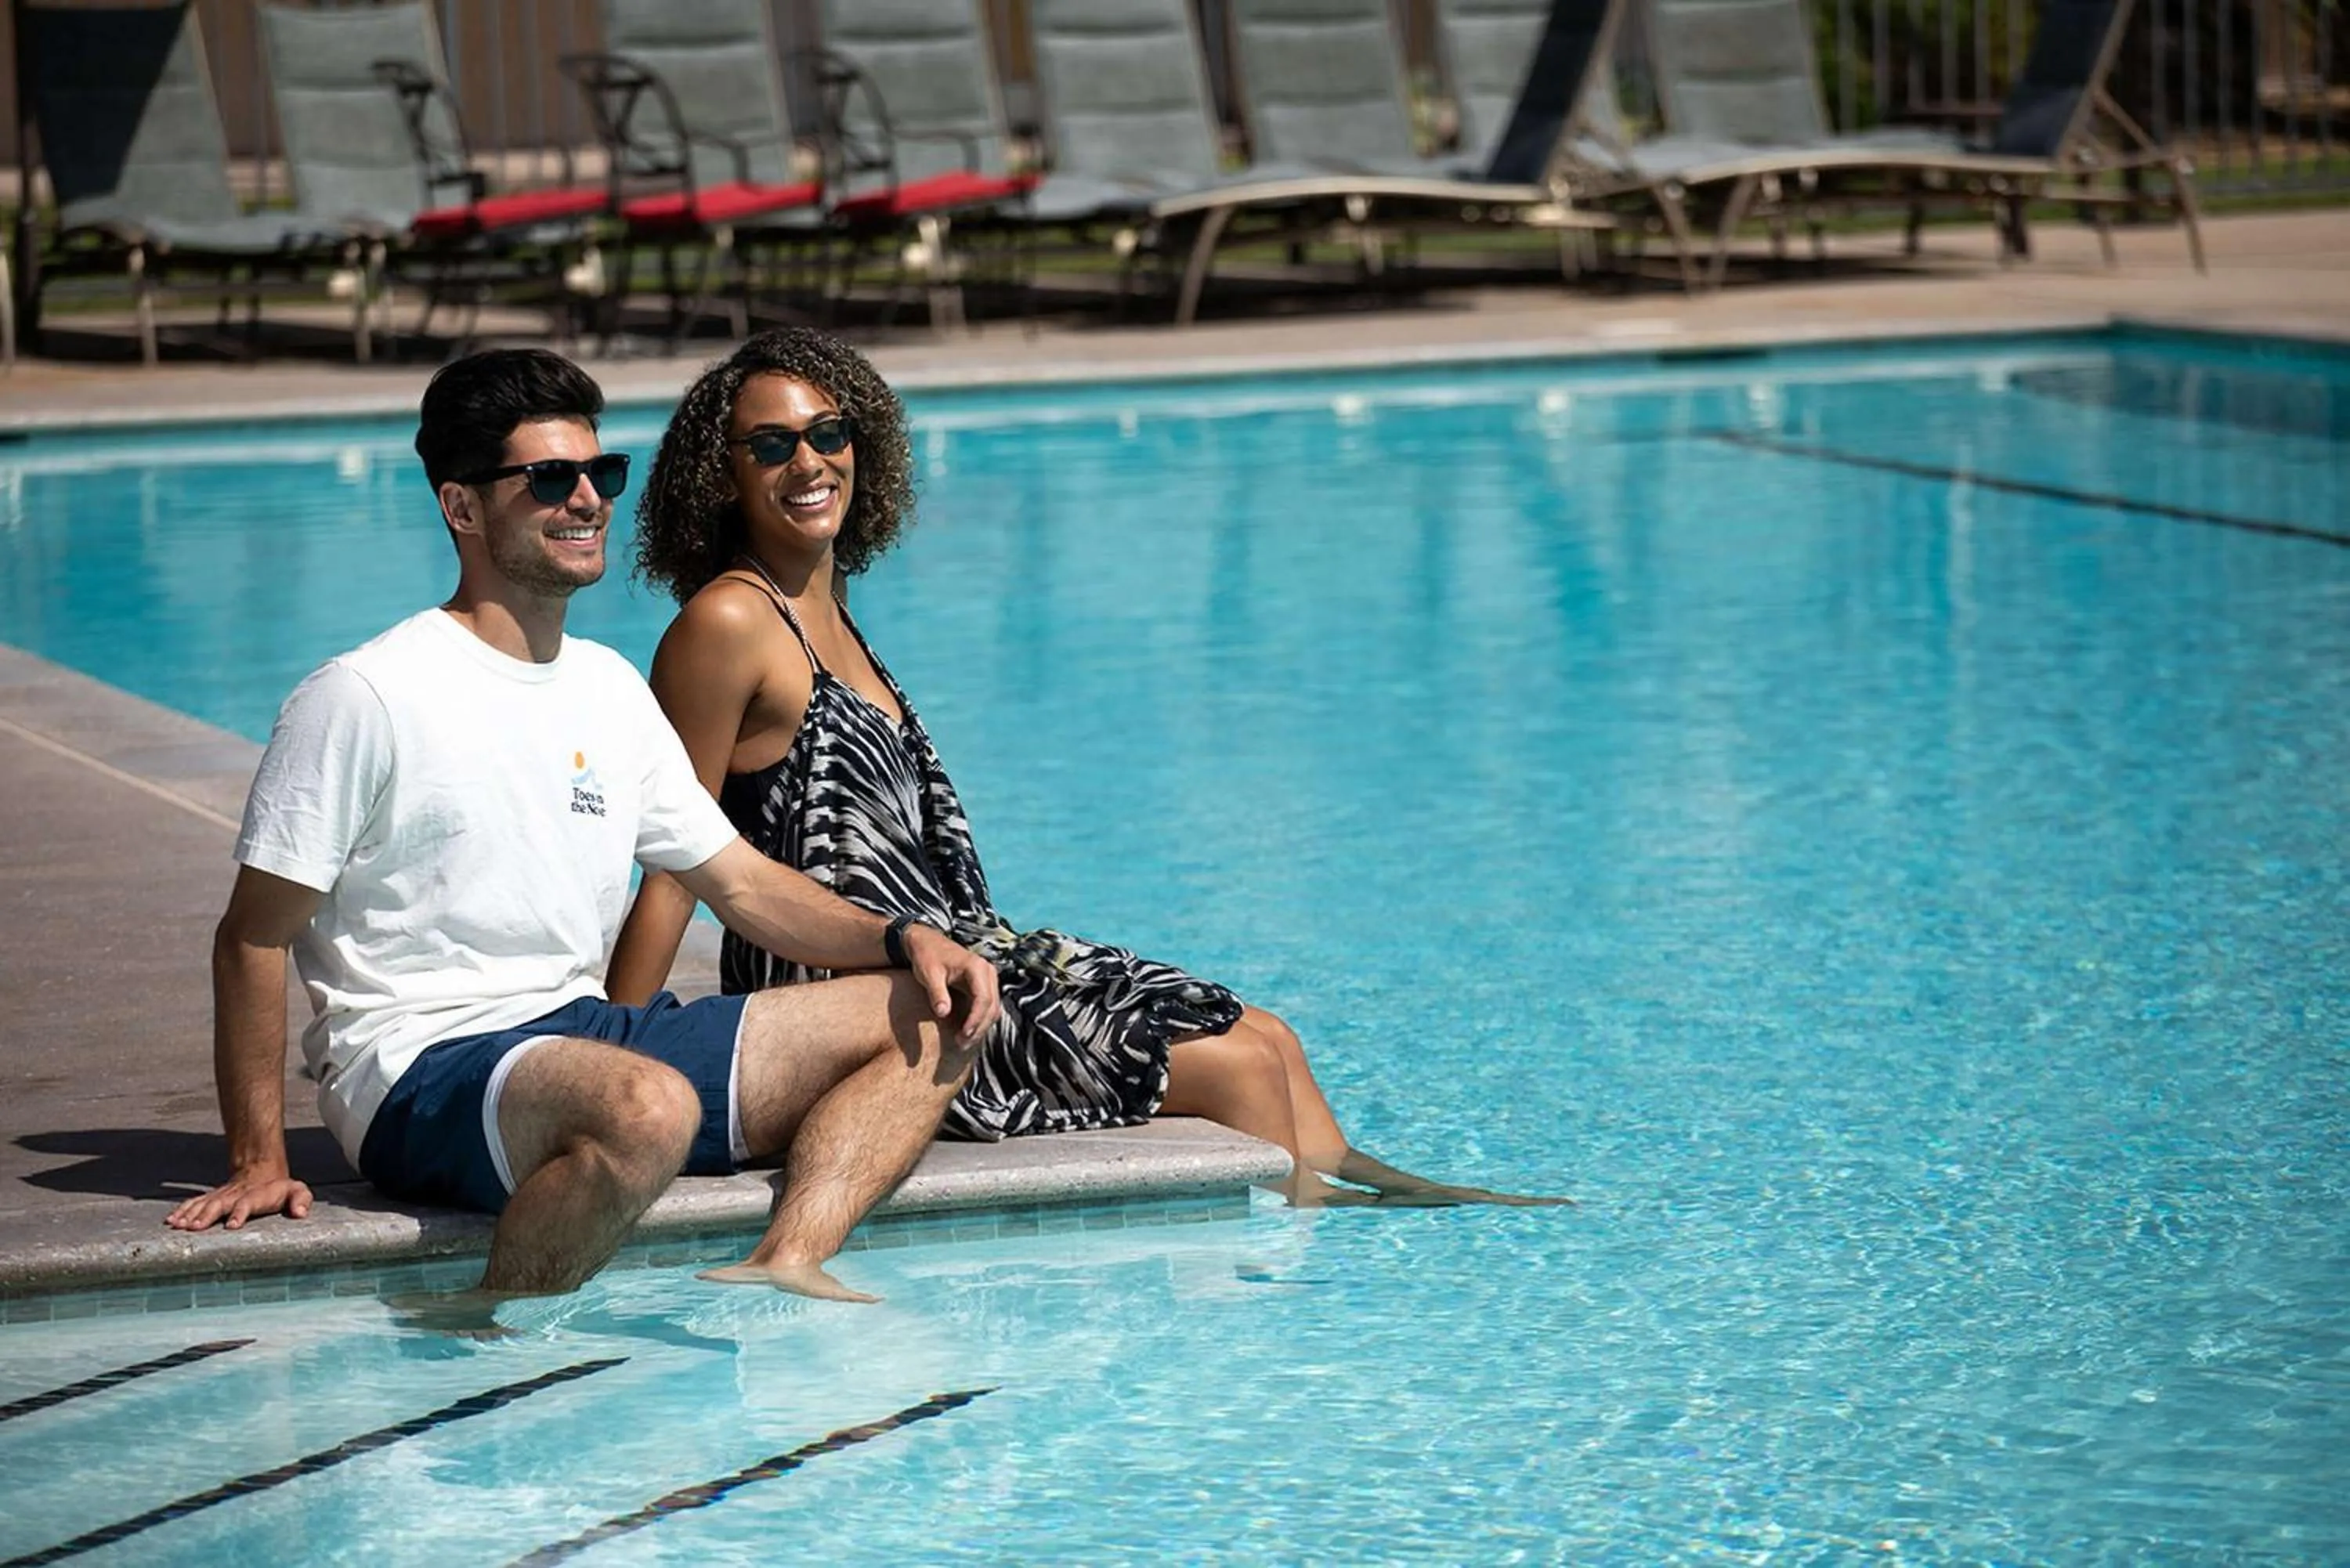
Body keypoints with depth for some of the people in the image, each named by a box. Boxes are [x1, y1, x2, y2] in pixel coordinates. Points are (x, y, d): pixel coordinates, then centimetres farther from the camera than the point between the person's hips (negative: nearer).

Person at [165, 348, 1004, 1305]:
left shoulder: (609, 689, 16)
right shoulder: (365, 699, -7)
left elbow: (740, 883, 20)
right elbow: (253, 938, -6)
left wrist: (902, 939, 2)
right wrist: (258, 1163, -13)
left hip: (584, 1034, 9)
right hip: (425, 1073, -8)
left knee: (931, 1021, -1)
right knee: (650, 1107, -40)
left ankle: (781, 1270, -22)